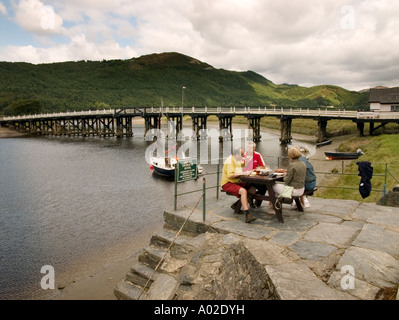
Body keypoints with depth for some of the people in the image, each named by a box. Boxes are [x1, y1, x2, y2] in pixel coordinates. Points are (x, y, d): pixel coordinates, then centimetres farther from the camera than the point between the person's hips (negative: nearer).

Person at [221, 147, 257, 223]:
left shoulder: (237, 160, 12)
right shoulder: (230, 161, -16)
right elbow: (230, 175, -28)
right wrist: (243, 173, -28)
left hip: (237, 182, 9)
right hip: (227, 183, -9)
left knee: (253, 190, -4)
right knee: (243, 191, -32)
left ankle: (236, 205, 5)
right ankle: (247, 215, -37)